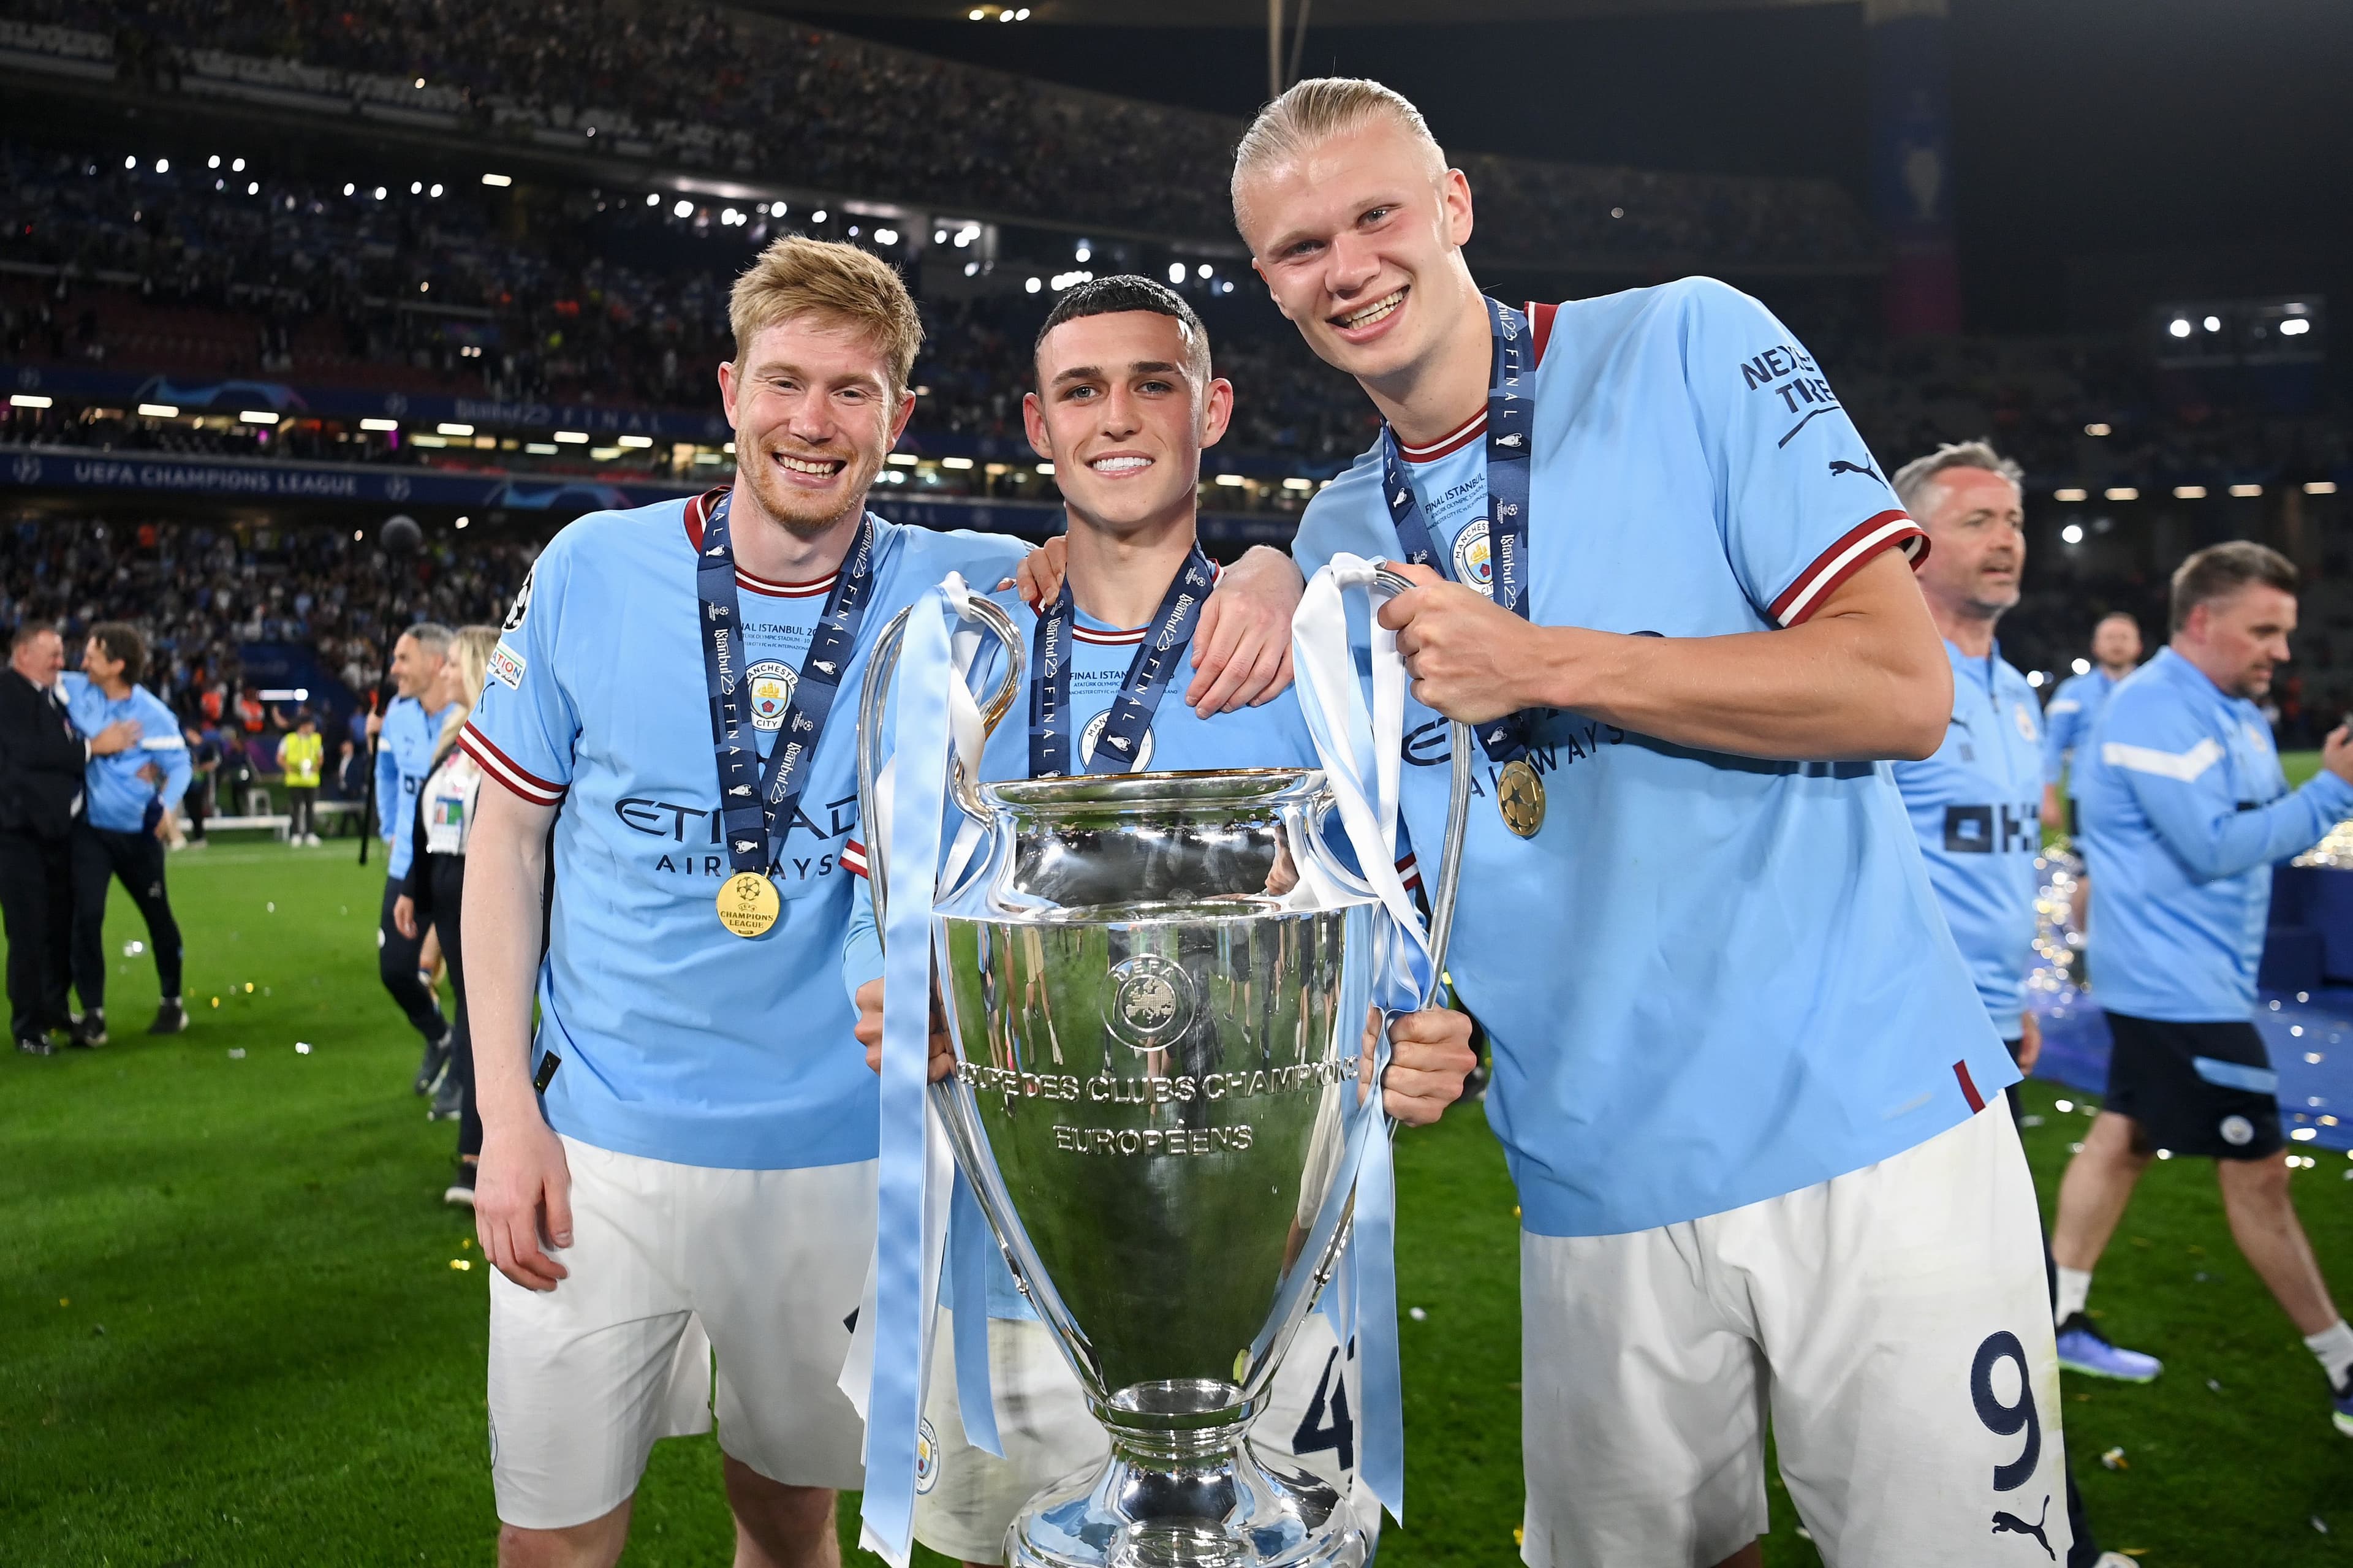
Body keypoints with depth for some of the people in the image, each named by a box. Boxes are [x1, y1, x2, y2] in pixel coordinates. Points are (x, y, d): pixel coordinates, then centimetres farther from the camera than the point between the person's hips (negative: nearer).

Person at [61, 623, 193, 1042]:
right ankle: (93, 1012, 2)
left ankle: (172, 1001, 28)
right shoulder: (77, 691, -5)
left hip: (139, 833, -2)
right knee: (87, 916, -8)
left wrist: (167, 805, -28)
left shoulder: (154, 714, -15)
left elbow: (179, 765, -10)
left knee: (158, 915, 11)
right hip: (90, 828, 2)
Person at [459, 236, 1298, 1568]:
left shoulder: (960, 593, -7)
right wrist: (506, 1112, -4)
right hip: (600, 1149, 0)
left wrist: (1259, 579, -25)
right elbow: (509, 831, 1)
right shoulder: (594, 569, -5)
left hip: (839, 1157, 0)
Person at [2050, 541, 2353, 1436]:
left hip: (2174, 978, 10)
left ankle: (2058, 1314, 24)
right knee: (2257, 1169, 0)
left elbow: (2260, 829, 15)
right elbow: (2214, 847, -23)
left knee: (2125, 1134, 14)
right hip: (2179, 982, -10)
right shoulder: (2156, 710, -19)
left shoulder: (2234, 711, 13)